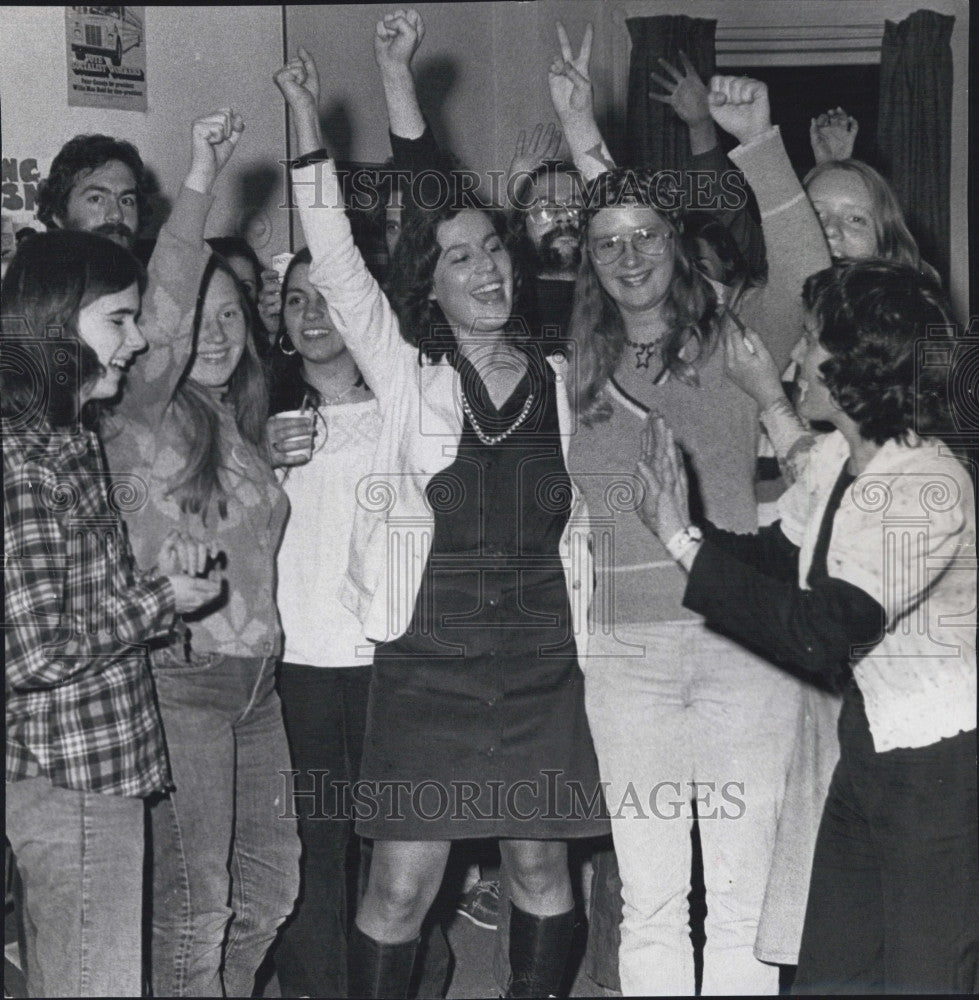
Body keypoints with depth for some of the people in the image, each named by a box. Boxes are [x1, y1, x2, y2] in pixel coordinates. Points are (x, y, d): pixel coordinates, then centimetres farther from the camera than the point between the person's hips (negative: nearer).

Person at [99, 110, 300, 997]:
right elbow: (164, 316, -27)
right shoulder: (148, 424, -9)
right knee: (195, 901, -2)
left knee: (272, 881, 16)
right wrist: (199, 184, -34)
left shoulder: (240, 428, 13)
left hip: (255, 674, 8)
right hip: (179, 678, -8)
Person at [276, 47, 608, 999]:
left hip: (542, 658, 2)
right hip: (429, 657, -2)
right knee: (402, 884, -3)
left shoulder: (557, 378, 7)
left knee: (540, 864, 11)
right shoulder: (407, 373, 0)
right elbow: (338, 269, -10)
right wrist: (309, 135, -17)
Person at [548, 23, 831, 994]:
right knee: (649, 903, 9)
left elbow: (806, 281, -15)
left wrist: (758, 145, -27)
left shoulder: (732, 335, -1)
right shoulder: (589, 361, 12)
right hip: (627, 650, 3)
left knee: (743, 895, 2)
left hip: (739, 638, -3)